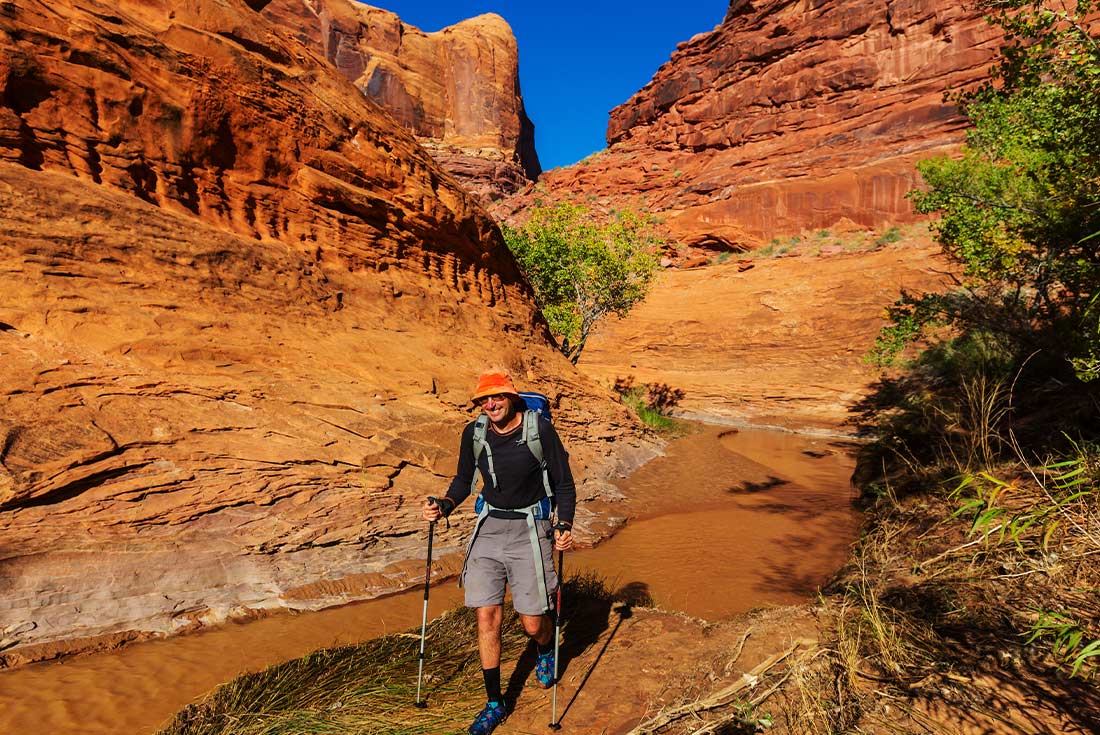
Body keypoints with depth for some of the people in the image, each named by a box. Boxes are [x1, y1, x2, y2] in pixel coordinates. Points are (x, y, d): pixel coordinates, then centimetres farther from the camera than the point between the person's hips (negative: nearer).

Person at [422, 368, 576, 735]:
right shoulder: (473, 433, -3)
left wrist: (565, 525, -19)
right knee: (487, 617, 2)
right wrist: (443, 506, -7)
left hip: (529, 529, -3)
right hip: (488, 528, 3)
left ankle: (546, 653, 43)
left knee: (533, 623, 4)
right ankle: (494, 704, 23)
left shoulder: (540, 429, -14)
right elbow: (464, 480, 11)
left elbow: (563, 483, -5)